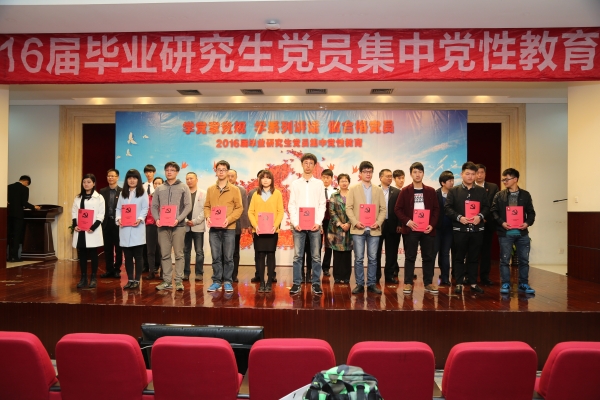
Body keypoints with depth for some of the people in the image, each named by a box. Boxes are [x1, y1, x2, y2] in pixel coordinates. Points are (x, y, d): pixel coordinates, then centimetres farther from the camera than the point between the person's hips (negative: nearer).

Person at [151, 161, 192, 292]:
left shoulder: (183, 187, 5)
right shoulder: (159, 189, 13)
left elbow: (188, 206, -2)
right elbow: (154, 206, 11)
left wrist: (178, 219, -14)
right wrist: (157, 219, -7)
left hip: (178, 225, -3)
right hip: (162, 226, 3)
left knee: (178, 254, 0)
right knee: (165, 255, 5)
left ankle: (178, 281, 4)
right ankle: (167, 281, 12)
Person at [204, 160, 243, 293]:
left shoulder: (235, 189, 3)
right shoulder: (210, 189, 11)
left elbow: (239, 208, 0)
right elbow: (206, 206, 12)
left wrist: (229, 219, -14)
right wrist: (208, 217, -8)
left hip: (229, 228, -2)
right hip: (214, 228, 2)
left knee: (228, 257, 2)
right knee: (216, 257, 6)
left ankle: (227, 281, 12)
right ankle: (216, 281, 15)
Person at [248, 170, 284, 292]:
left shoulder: (277, 193, 4)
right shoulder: (256, 194, 8)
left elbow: (280, 211, 0)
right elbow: (250, 212, 5)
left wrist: (275, 225, -14)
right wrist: (255, 225, -10)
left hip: (272, 230, -1)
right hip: (258, 230, 1)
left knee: (271, 255, 2)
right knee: (260, 255, 2)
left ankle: (269, 282, 9)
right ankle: (262, 282, 9)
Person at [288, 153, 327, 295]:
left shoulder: (319, 183, 8)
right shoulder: (295, 183, 8)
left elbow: (322, 205, 4)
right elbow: (291, 205, 4)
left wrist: (318, 222, -9)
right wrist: (295, 222, -8)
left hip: (314, 225, 0)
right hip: (298, 225, 0)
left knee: (316, 256, 3)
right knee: (297, 256, 1)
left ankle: (316, 283, 10)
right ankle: (297, 283, 7)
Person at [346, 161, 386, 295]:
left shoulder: (378, 190, 11)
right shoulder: (353, 189, 6)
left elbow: (383, 209, 7)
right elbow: (348, 208, 0)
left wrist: (378, 222, -10)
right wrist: (355, 222, -13)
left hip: (374, 229, 2)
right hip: (358, 229, -2)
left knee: (373, 258, 5)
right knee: (359, 258, 1)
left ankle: (371, 284, 14)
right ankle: (359, 284, 9)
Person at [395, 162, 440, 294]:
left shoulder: (430, 191, 7)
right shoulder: (405, 191, 1)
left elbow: (436, 209, 7)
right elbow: (397, 209, -2)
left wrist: (432, 224, -6)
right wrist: (407, 221, -14)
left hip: (427, 229, 2)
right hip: (411, 229, -2)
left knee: (428, 257, 7)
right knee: (410, 257, 3)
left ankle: (428, 283, 16)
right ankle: (408, 283, 9)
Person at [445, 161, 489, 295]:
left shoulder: (481, 191, 10)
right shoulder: (454, 190, 3)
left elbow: (486, 207, 7)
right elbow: (447, 208, -3)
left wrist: (480, 216, -12)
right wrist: (459, 217, -16)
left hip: (477, 228, 2)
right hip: (459, 228, -2)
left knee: (474, 257, 8)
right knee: (459, 257, 4)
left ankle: (473, 283, 17)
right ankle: (459, 283, 12)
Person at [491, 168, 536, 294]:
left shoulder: (525, 195, 6)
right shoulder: (499, 195, 3)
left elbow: (531, 212, 8)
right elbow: (494, 211, 1)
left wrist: (528, 223, -9)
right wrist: (501, 222, -14)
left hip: (522, 233, 1)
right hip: (505, 233, -1)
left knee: (524, 259, 7)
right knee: (504, 260, 3)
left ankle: (523, 284, 19)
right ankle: (505, 284, 13)